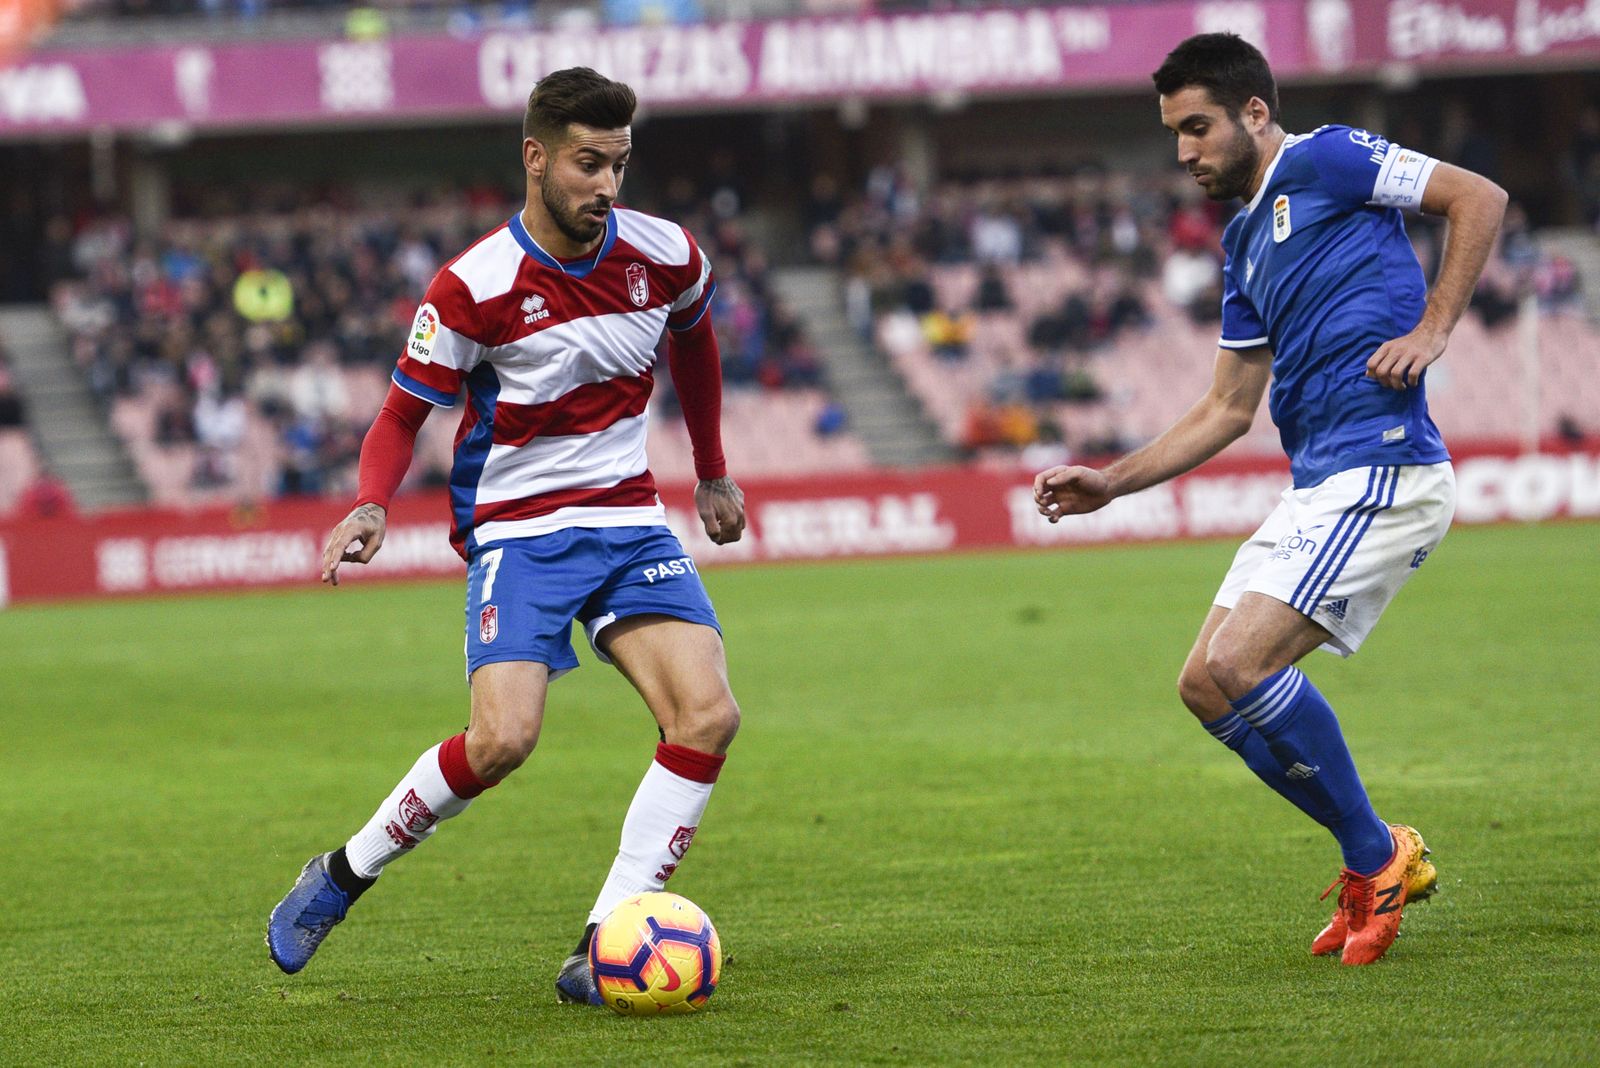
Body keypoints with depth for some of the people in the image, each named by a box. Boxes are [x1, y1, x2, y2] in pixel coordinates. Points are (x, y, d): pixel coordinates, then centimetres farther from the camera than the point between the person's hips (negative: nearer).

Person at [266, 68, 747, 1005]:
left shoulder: (667, 257, -2)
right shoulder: (474, 287, -14)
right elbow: (404, 412, -5)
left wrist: (713, 472, 28)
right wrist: (372, 506, -24)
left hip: (630, 521, 4)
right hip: (519, 527, -4)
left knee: (709, 716, -18)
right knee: (502, 739, -23)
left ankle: (602, 953, -14)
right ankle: (344, 875, 3)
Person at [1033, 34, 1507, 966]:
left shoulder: (1323, 162, -3)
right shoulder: (1246, 242, 23)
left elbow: (1480, 198, -9)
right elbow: (1230, 409, 28)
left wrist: (1432, 328, -16)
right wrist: (1109, 484, 22)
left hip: (1381, 467, -10)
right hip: (1318, 487, 10)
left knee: (1238, 662, -20)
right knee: (1207, 684, 4)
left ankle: (1375, 858, -4)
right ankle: (1377, 864, 12)